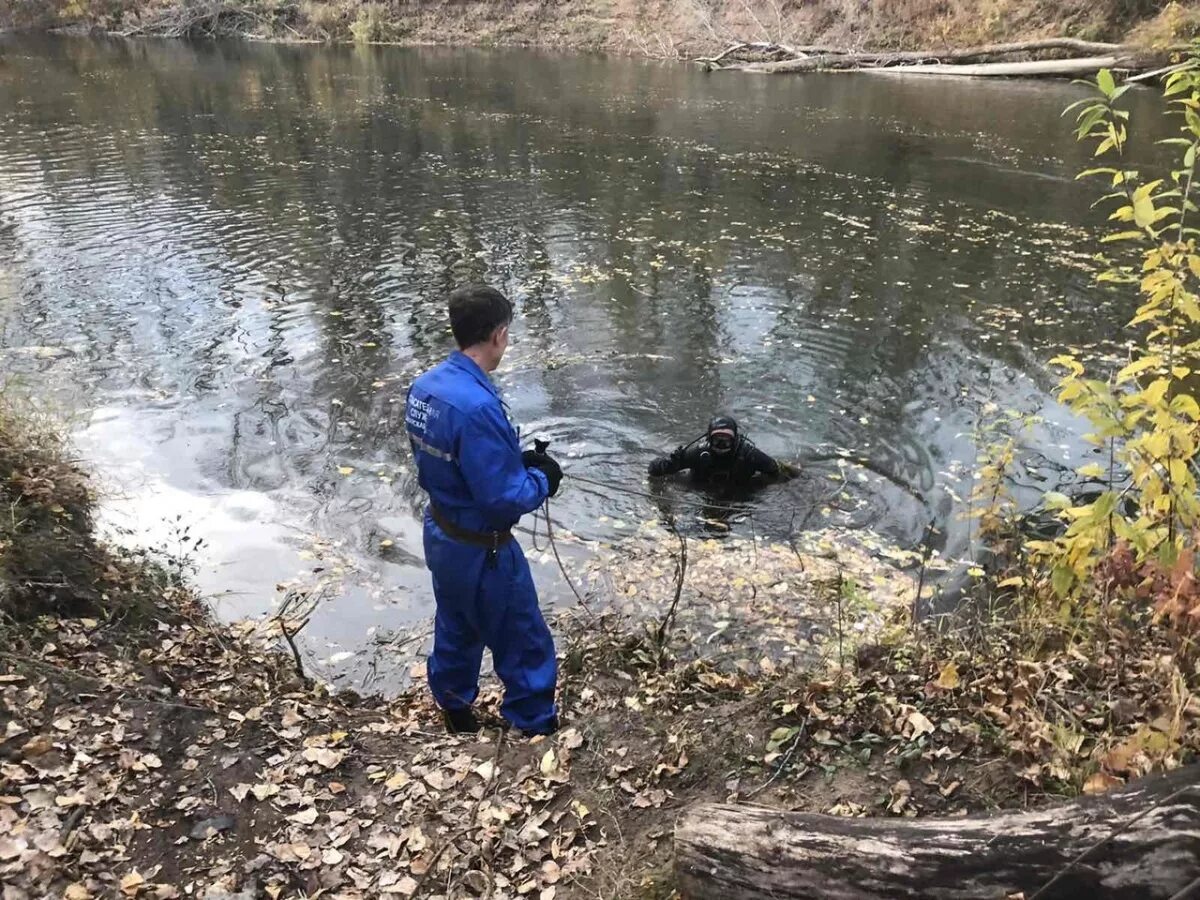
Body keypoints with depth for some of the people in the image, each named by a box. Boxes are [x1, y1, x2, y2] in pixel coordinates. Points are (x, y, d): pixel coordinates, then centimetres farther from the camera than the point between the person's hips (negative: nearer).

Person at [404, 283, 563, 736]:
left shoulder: (424, 385, -5)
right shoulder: (477, 406, -31)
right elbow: (503, 500, -28)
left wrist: (517, 460, 3)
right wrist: (542, 478, -9)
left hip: (441, 535, 9)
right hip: (482, 551, -9)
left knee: (457, 629, 29)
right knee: (525, 647, 10)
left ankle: (455, 712, 49)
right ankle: (536, 729, 26)